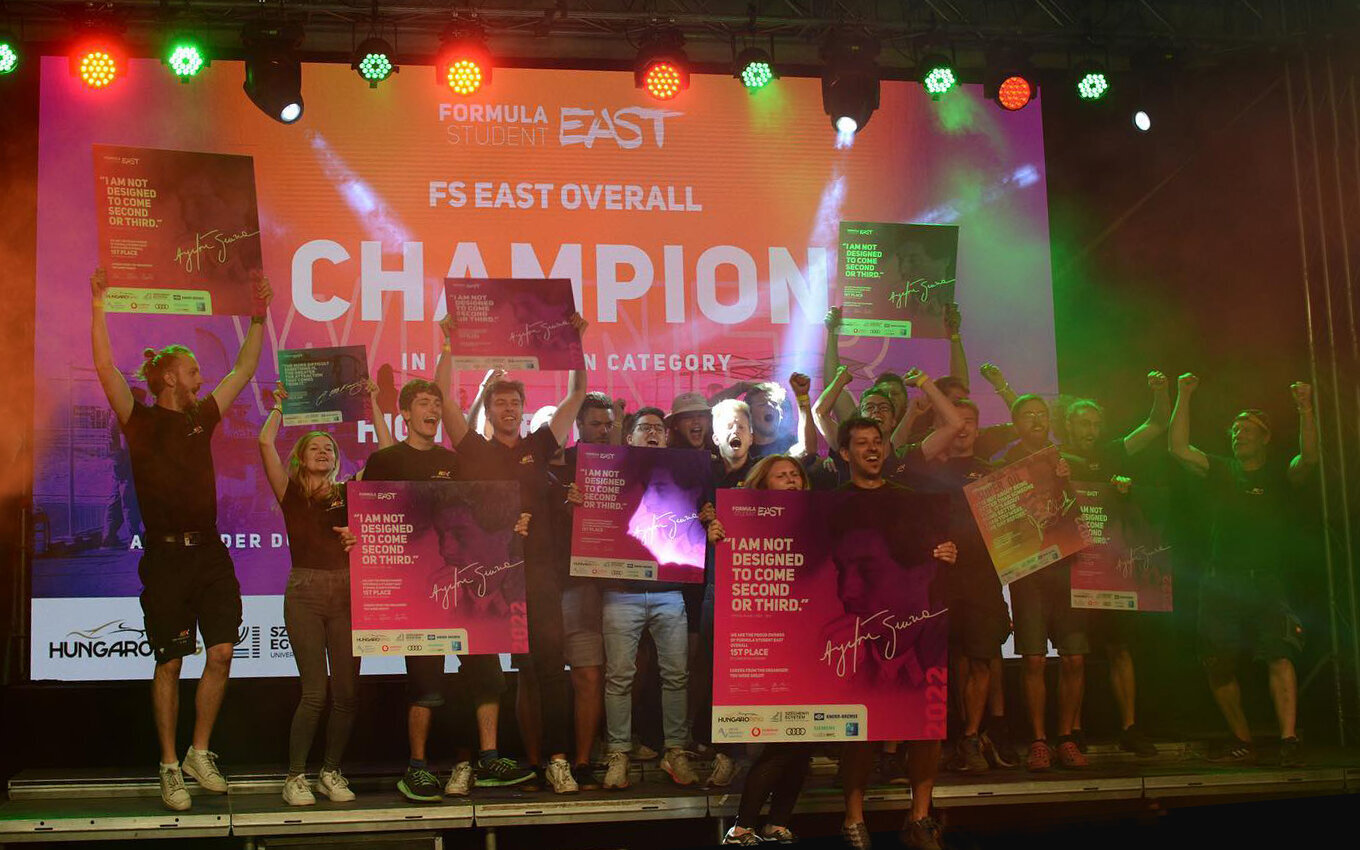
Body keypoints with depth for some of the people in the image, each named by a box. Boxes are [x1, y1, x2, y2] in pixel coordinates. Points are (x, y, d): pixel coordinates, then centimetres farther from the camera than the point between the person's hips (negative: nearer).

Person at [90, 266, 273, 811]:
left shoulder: (202, 417, 14)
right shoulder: (140, 421, 0)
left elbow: (243, 371, 20)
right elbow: (106, 368, -12)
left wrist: (258, 316, 18)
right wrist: (98, 308, -17)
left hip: (209, 551, 5)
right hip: (165, 556, -4)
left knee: (221, 653, -1)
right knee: (169, 664, 2)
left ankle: (200, 754, 14)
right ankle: (170, 768, 12)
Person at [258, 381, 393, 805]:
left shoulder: (348, 493, 12)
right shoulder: (291, 494, 7)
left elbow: (388, 452, 9)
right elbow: (266, 443, -4)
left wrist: (373, 404, 12)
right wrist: (279, 406, 10)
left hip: (346, 593, 3)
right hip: (305, 592, -3)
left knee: (347, 691, 1)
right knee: (315, 691, -10)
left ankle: (331, 772, 16)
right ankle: (295, 776, 3)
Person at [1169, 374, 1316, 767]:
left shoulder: (1281, 475, 6)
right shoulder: (1221, 471, 12)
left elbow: (1309, 458, -14)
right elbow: (1179, 449, 0)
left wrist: (1305, 409, -26)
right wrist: (1184, 397, -6)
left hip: (1267, 584, -3)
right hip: (1221, 584, 3)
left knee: (1279, 656, -20)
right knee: (1218, 667, 3)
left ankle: (1289, 741, -22)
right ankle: (1243, 742, 17)